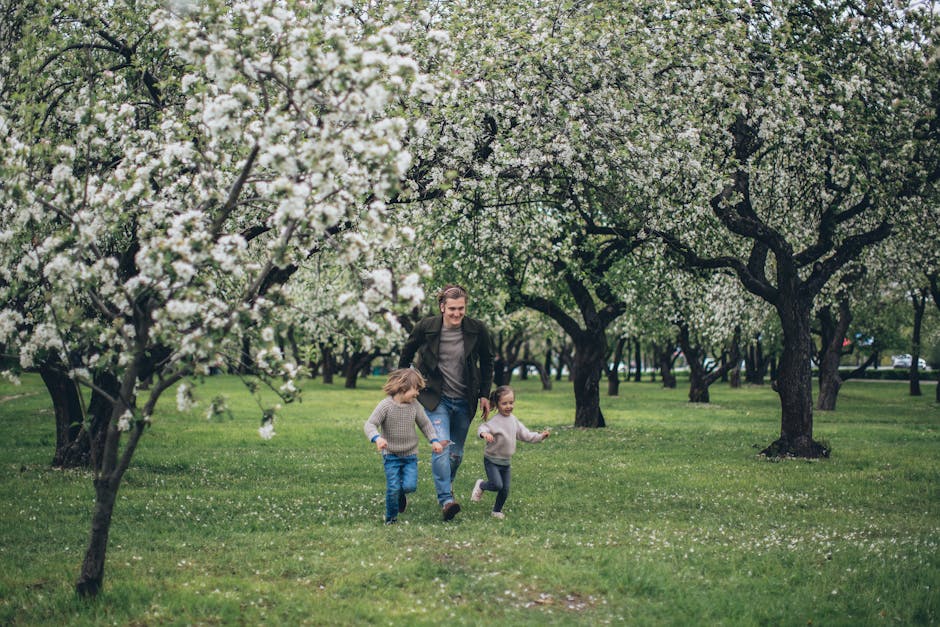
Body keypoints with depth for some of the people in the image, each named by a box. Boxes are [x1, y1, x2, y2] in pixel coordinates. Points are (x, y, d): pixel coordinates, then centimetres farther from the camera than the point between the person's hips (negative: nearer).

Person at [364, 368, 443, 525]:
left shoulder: (415, 406, -2)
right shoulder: (386, 405, -15)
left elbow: (425, 424, 11)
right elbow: (370, 424, -18)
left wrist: (434, 440, -1)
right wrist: (377, 438, -36)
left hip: (410, 455, 3)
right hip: (391, 455, -3)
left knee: (410, 486, -10)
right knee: (393, 488, -6)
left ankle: (401, 494, 26)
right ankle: (391, 518, 16)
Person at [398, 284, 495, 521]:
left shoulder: (477, 330, -8)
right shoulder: (426, 328, -11)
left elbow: (486, 363, 8)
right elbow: (406, 355, 7)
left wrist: (485, 395, 6)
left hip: (465, 401, 2)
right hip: (436, 399, -2)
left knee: (457, 452, 10)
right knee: (441, 446, -19)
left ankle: (446, 486, 35)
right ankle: (446, 500, -22)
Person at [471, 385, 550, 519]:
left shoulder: (513, 420, 5)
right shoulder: (496, 421, -19)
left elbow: (524, 434, 16)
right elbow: (482, 428, -34)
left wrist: (540, 436, 11)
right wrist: (484, 433, -57)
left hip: (505, 462, 7)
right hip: (492, 460, -7)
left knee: (505, 489, 7)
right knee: (497, 485, -18)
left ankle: (497, 511, 27)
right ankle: (481, 485, 13)